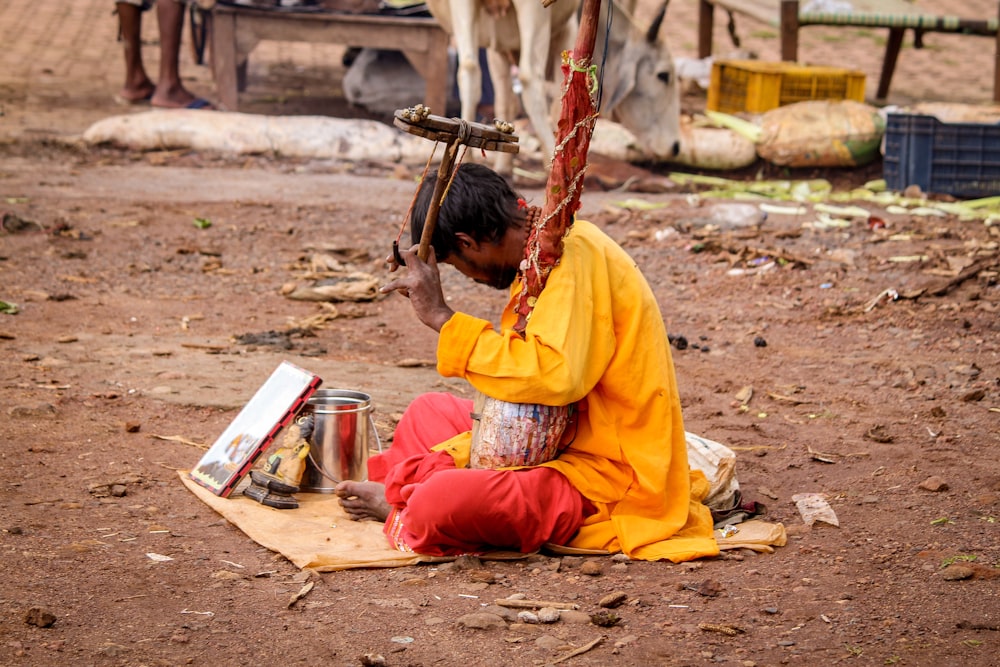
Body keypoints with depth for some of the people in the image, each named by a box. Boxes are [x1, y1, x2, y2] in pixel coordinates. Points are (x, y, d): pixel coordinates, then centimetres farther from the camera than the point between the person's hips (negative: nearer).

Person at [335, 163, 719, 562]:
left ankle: (402, 508, 2)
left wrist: (442, 317, -24)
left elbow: (553, 376, -33)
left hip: (607, 485, -11)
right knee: (428, 411, 23)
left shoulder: (575, 253, -19)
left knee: (439, 502, -28)